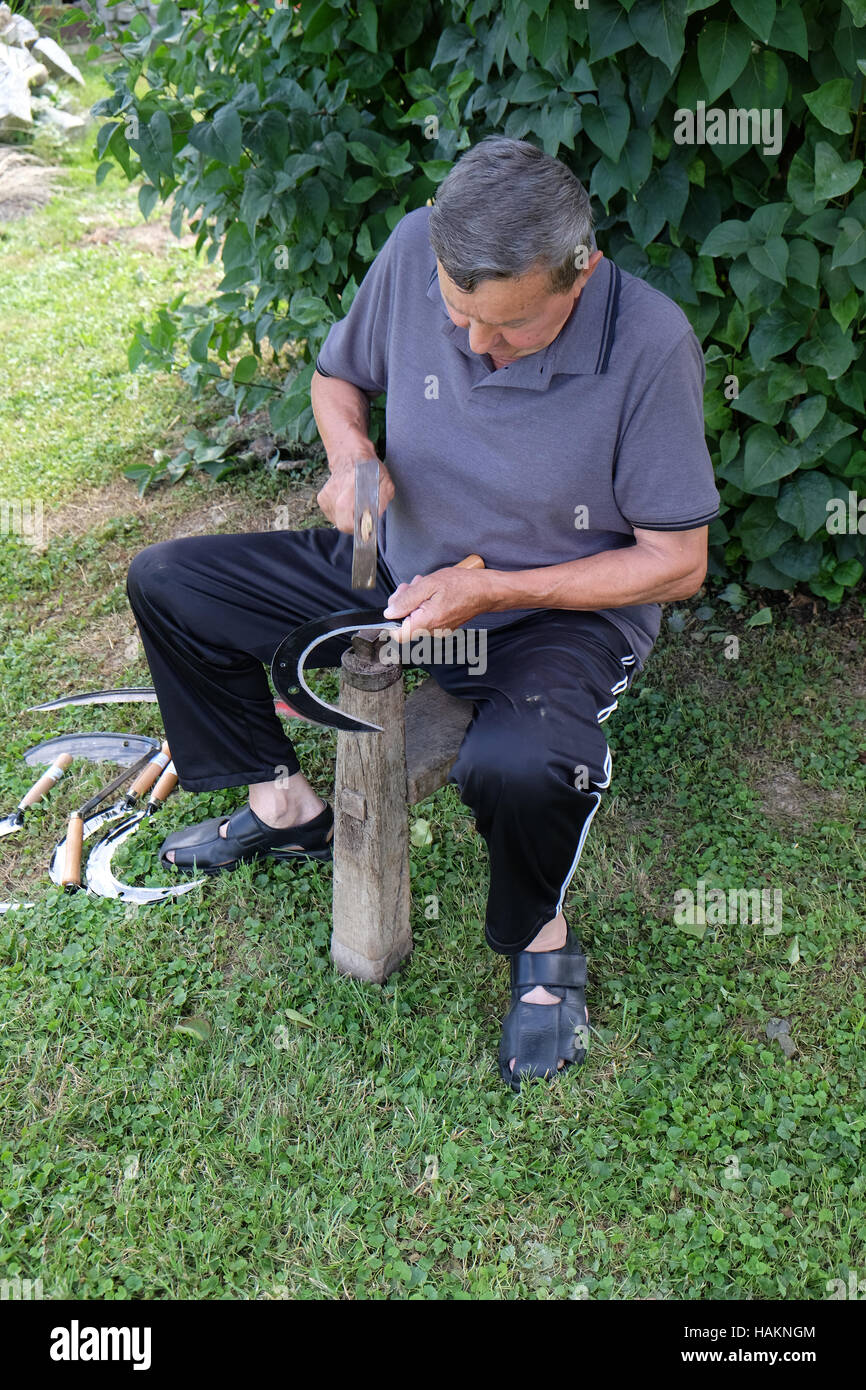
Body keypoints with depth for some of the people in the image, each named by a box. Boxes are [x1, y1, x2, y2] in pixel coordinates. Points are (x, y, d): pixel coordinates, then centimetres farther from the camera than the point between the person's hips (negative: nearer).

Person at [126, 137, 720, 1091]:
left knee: (515, 765, -39)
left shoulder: (649, 346, -26)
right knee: (164, 582, 2)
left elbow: (676, 564, -19)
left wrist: (489, 591, -25)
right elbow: (338, 374, 7)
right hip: (400, 568, 6)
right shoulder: (414, 252, -14)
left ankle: (541, 942, -2)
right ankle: (284, 805, 19)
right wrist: (350, 454, -16)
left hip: (562, 610, -5)